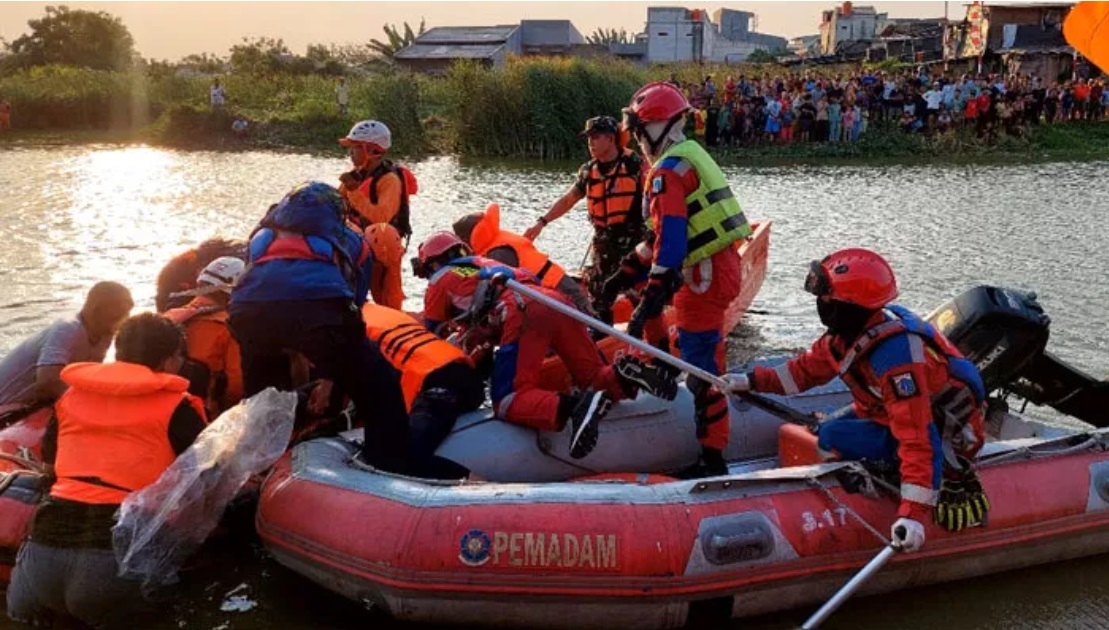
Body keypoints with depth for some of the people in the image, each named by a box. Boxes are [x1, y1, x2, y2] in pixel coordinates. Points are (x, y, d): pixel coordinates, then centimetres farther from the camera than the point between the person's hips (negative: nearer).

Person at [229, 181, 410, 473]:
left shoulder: (265, 233, 43)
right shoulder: (353, 243, 36)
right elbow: (349, 313, 34)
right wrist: (327, 382, 39)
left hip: (248, 307, 4)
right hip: (317, 303, -4)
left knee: (261, 402, 32)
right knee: (380, 392, 14)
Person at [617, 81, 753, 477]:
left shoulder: (666, 172, -15)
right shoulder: (690, 156, 16)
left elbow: (670, 240, -25)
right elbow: (667, 231, 20)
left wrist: (650, 301, -26)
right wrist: (631, 270, 23)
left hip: (704, 276, -11)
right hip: (722, 264, 11)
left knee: (702, 368, -7)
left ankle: (712, 459, -3)